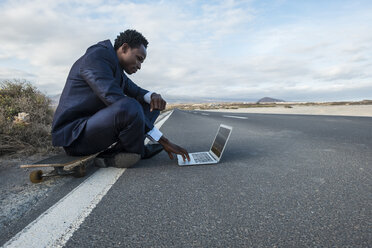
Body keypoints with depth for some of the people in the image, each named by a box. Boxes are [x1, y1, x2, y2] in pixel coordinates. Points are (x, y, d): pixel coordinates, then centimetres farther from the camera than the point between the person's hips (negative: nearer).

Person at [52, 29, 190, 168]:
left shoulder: (117, 69, 14)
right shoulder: (96, 57, -15)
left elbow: (137, 92, 18)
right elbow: (116, 100, -27)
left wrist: (153, 96, -10)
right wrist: (162, 140, -28)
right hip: (75, 135, -9)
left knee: (153, 103, 8)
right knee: (130, 107, -37)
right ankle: (137, 151, -8)